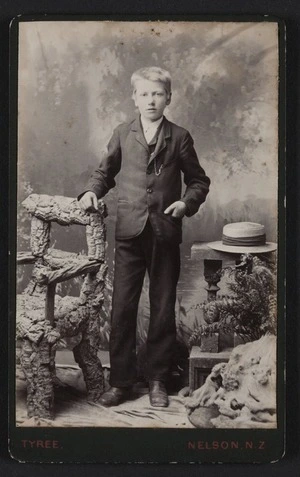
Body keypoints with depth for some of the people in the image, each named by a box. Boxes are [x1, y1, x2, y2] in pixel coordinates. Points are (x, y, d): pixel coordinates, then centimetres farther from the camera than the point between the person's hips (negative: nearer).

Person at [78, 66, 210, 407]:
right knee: (122, 308, 0)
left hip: (166, 234, 0)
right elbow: (105, 171, 17)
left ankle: (158, 380, 20)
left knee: (163, 309, 7)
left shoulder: (179, 137, 5)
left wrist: (187, 202, -8)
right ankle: (120, 381, 12)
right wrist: (92, 191, -2)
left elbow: (198, 180, 10)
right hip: (129, 233, 1)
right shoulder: (122, 135, 9)